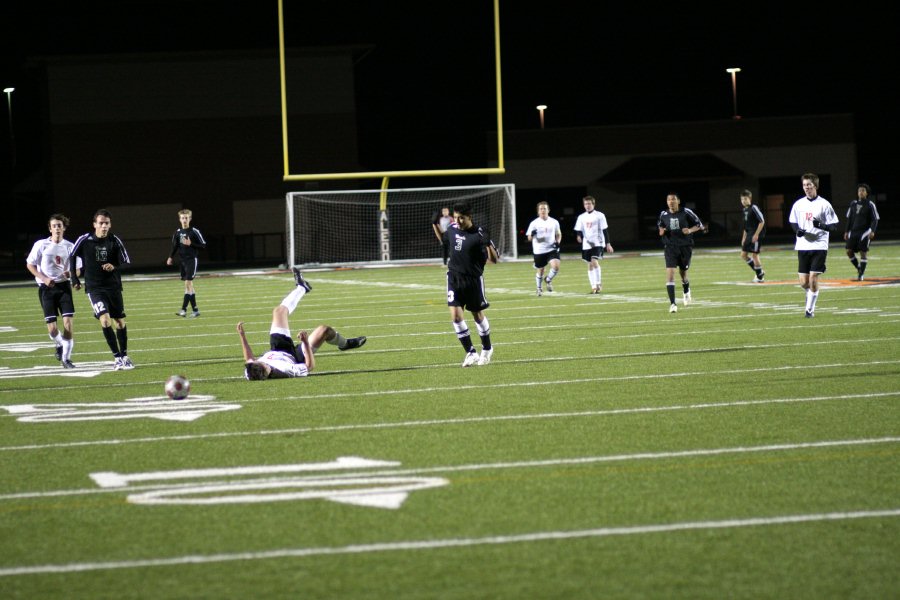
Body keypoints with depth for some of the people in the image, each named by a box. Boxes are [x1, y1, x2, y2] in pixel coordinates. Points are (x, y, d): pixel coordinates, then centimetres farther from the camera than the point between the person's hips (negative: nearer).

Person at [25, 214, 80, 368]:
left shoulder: (69, 246, 3)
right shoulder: (41, 245, -2)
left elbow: (77, 269, 11)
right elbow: (29, 265, 3)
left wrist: (71, 273, -14)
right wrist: (44, 279, -11)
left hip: (63, 286, 1)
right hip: (46, 288, -1)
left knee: (68, 322, -12)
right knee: (52, 327, -5)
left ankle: (66, 358, -1)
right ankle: (59, 345, 29)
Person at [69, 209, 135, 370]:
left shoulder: (115, 241, -4)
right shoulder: (84, 240, -6)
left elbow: (126, 263, -3)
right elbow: (72, 257, 10)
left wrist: (114, 267, -24)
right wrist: (74, 278, 8)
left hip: (114, 287, 2)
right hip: (94, 288, -2)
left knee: (120, 322, 8)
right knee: (105, 320, -19)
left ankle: (124, 356, 25)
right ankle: (117, 357, -13)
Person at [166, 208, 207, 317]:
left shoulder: (194, 231, -7)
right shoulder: (178, 232, 9)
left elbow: (203, 245, -5)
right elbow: (175, 246, 18)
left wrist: (191, 244, -17)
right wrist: (170, 257, 5)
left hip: (192, 260, -6)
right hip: (183, 261, 6)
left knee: (188, 284, -14)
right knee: (188, 286, 7)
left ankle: (184, 309, -18)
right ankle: (195, 310, 11)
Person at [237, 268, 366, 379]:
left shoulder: (249, 373, -36)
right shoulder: (283, 370, -49)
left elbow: (249, 359, -10)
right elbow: (310, 366, -33)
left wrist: (242, 335, -14)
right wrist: (306, 342, -42)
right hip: (295, 358, -4)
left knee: (279, 311, 9)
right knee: (324, 330, -9)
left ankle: (302, 288, 41)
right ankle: (345, 344, 28)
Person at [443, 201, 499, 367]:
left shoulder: (479, 234, -16)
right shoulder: (452, 230, 1)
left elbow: (494, 260, -17)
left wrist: (488, 244, -31)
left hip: (473, 279, -4)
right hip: (454, 277, 4)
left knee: (477, 314, 12)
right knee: (455, 314, -10)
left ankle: (487, 349, 35)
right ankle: (470, 352, -1)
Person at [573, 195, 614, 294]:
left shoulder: (599, 215, -1)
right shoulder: (581, 217, 10)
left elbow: (605, 230, -1)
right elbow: (578, 230, 9)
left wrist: (608, 244, -4)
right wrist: (578, 236, -15)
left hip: (598, 243, -5)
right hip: (587, 244, 5)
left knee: (595, 262, -21)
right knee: (590, 265, 6)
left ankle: (598, 284, -12)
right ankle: (594, 287, 12)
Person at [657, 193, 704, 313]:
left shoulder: (686, 213, -7)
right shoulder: (663, 215, 1)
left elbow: (699, 225, 1)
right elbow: (660, 226, 20)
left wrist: (690, 230, -18)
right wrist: (661, 232, -4)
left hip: (685, 247, -1)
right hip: (670, 248, 1)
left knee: (683, 273, 15)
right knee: (670, 273, -15)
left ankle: (686, 292, 50)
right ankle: (672, 304, -15)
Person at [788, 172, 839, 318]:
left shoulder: (824, 204, -4)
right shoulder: (798, 204, 8)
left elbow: (834, 227, -2)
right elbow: (792, 222, 19)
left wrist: (821, 226, -22)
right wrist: (798, 230, -3)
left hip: (819, 246, -3)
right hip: (803, 246, 3)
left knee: (813, 279, -9)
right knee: (803, 282, 2)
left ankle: (810, 309, 3)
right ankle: (810, 295, 34)